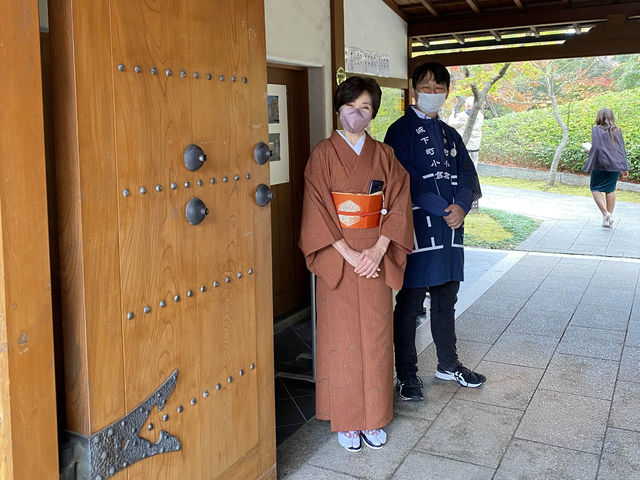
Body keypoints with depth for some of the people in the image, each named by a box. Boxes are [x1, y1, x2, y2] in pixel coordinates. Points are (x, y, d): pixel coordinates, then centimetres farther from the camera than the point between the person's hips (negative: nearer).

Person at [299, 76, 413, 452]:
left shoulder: (384, 154, 7)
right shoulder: (323, 154, -3)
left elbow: (398, 204, 0)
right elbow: (317, 212, -9)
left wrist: (378, 250, -13)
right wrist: (350, 255, -16)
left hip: (376, 256, 3)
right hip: (338, 259, -3)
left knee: (376, 336, 8)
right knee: (342, 338, 4)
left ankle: (374, 417, 23)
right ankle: (346, 420, 19)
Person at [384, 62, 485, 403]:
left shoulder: (449, 135, 17)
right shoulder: (401, 131, -4)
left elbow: (467, 175, 8)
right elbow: (408, 181, -14)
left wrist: (461, 207, -11)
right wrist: (444, 209, -16)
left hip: (450, 230, 7)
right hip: (417, 228, -6)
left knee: (446, 299, 16)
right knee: (410, 304, 0)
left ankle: (448, 365, 31)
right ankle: (407, 375, 12)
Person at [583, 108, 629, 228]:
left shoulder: (597, 130, -8)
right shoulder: (617, 130, 7)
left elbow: (596, 148, -17)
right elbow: (622, 149, 9)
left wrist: (589, 148, 4)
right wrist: (624, 168, 14)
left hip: (601, 165, -5)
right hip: (615, 165, 5)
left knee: (596, 188, 6)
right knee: (610, 190, 13)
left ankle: (605, 213, -11)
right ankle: (610, 217, 15)